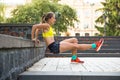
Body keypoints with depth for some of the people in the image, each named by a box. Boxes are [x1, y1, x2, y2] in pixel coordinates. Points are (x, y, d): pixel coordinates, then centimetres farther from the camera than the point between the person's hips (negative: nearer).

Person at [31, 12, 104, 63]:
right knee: (77, 46, -8)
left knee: (74, 40, 12)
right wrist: (33, 38, -13)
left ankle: (74, 58, 9)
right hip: (54, 47, -10)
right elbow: (34, 26, -19)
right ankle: (95, 46, 1)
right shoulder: (46, 25, -11)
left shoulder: (47, 26, 15)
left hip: (56, 45, 10)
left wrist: (36, 38, 22)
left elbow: (37, 29, 26)